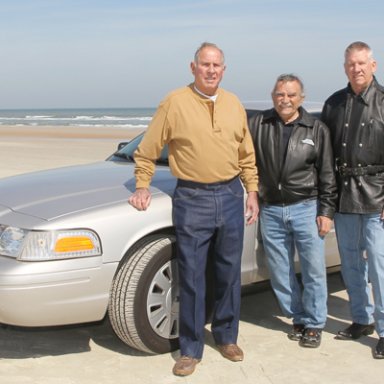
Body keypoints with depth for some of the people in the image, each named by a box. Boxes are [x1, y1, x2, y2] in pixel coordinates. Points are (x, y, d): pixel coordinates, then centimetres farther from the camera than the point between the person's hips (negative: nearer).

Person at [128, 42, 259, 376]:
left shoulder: (234, 104, 9)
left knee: (229, 273, 12)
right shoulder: (175, 102, -4)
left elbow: (247, 154, 14)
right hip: (192, 200, -4)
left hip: (231, 196, 4)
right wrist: (142, 186, -5)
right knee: (192, 278, 1)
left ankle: (226, 337, 29)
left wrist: (252, 191, 10)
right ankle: (191, 350, 13)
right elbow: (147, 150, 0)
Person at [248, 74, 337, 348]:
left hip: (306, 209, -1)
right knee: (280, 272, 9)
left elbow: (327, 174, 3)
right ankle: (299, 318, 27)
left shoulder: (317, 129, 1)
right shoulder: (257, 125, 2)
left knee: (314, 270, 1)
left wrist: (327, 211, -1)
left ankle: (314, 324, 17)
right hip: (271, 212, 2)